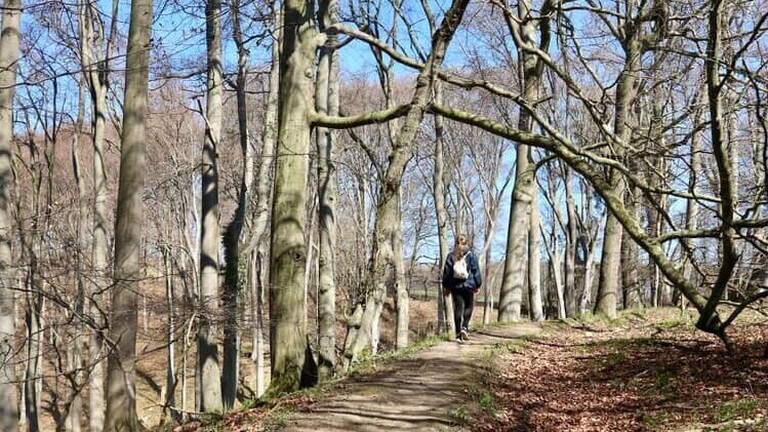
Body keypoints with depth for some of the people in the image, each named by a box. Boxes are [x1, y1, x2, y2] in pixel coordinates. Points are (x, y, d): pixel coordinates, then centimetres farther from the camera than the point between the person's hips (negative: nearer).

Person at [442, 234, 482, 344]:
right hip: (468, 285, -2)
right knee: (469, 306, 12)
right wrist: (478, 285, 9)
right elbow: (476, 271, -1)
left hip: (455, 286, 2)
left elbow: (446, 272, 6)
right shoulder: (471, 255, -3)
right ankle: (465, 327, -8)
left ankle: (458, 334, 3)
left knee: (458, 309, 4)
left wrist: (446, 287, 13)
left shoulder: (451, 256, 3)